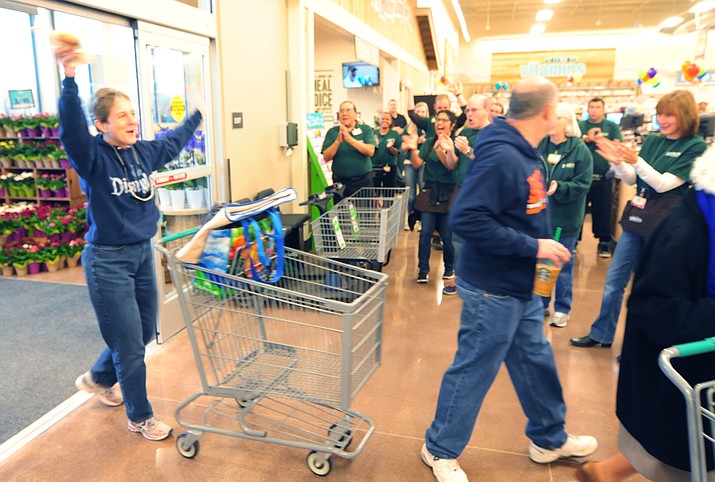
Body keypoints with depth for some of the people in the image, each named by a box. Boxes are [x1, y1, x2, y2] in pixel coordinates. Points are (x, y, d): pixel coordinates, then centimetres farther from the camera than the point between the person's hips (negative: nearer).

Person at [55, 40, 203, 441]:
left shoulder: (145, 152, 4)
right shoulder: (93, 157, -14)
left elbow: (174, 141, 24)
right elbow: (71, 127, -35)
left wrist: (198, 116, 38)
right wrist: (70, 79, -48)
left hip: (143, 253, 7)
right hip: (108, 261, -7)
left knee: (145, 332, 20)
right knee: (130, 345, 2)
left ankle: (98, 378, 48)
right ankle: (141, 418, 25)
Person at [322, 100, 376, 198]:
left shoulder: (366, 130, 3)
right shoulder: (332, 132, 6)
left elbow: (370, 151, -11)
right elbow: (326, 157, -2)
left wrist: (350, 139, -18)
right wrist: (338, 141, -17)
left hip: (363, 181, -1)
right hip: (340, 182, 1)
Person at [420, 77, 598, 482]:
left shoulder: (528, 153, 7)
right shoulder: (501, 158, -24)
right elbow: (468, 219, -30)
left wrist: (545, 244, 7)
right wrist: (533, 247, -25)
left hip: (522, 286, 10)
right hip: (493, 290, -10)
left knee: (536, 360, 22)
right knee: (474, 370, 5)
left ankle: (550, 439, 44)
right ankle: (441, 449, 27)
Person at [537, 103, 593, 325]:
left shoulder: (580, 150, -8)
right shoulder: (538, 145, 0)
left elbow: (582, 185, -12)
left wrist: (558, 187, -26)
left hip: (565, 217, -3)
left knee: (563, 264, 8)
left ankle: (562, 309, 21)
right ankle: (541, 304, 28)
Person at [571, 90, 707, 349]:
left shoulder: (696, 147, -8)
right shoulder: (652, 141, 7)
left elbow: (664, 184, -17)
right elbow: (632, 180, 7)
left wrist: (635, 161, -28)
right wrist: (619, 162, -12)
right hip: (635, 219, 6)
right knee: (613, 281, 11)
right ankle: (601, 334, 25)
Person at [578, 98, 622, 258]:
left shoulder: (612, 126, 7)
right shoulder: (580, 126, 7)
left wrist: (603, 141, -17)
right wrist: (586, 139, -21)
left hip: (603, 177, 0)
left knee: (603, 210, 4)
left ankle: (604, 242, 13)